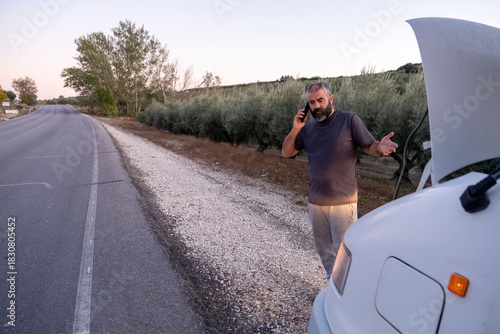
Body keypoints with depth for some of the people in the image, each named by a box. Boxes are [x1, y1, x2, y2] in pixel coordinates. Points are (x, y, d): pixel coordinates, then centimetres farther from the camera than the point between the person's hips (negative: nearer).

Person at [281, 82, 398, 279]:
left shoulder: (349, 120, -6)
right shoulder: (308, 127, 7)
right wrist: (295, 130, -10)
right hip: (315, 201, 6)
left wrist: (380, 148, -30)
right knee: (323, 251, 20)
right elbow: (286, 153, 6)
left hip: (343, 201, -5)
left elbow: (370, 147, -6)